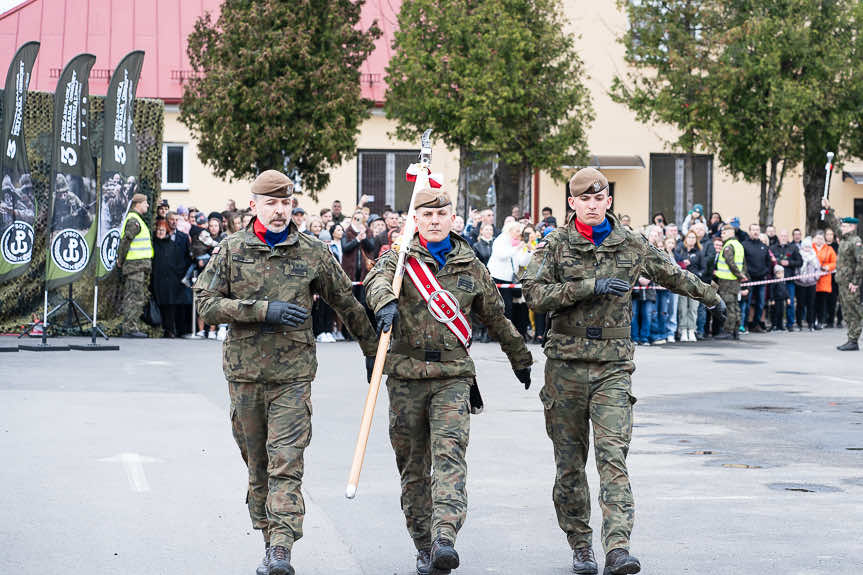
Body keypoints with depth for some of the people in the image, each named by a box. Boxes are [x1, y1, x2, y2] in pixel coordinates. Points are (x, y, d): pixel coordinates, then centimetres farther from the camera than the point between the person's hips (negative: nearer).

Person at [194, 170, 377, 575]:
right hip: (244, 371, 2)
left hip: (292, 374, -2)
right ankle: (269, 539, 21)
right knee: (257, 464, 10)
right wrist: (264, 310, -15)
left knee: (286, 462, -11)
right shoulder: (231, 250, 4)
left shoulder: (313, 253, 4)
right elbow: (207, 305, -5)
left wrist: (374, 349, 20)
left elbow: (346, 303, 15)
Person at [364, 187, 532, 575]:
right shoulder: (401, 257, 5)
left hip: (452, 376, 0)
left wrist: (520, 359, 35)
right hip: (405, 374, 0)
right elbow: (378, 278, -19)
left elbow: (497, 319, 24)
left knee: (449, 455, -18)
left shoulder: (472, 268, 11)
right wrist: (386, 301, -42)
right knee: (413, 465, 6)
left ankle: (445, 537, -31)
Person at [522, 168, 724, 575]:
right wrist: (590, 286, -18)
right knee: (570, 461, 6)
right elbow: (535, 294, -12)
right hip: (566, 364, 0)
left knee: (613, 455, -14)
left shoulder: (631, 245, 9)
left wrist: (710, 297, 37)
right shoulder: (556, 246, 2)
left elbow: (672, 275, 25)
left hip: (613, 365, 0)